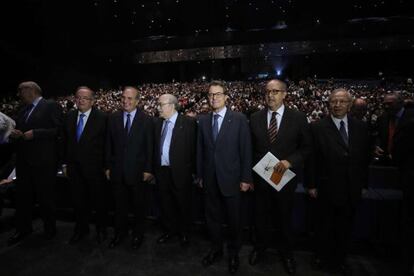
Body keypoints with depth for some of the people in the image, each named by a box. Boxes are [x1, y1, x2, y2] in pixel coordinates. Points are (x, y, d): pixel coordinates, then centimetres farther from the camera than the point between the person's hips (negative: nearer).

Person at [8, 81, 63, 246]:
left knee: (45, 197, 5)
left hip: (43, 161, -7)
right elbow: (18, 130, 25)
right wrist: (15, 135, 3)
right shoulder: (23, 110, 19)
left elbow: (59, 130, -14)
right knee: (22, 196, 12)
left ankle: (50, 230, 23)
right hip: (24, 161, 7)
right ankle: (23, 229, 28)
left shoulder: (51, 106, -5)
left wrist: (35, 133, -19)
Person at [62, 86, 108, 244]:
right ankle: (81, 228, 36)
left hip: (94, 167, -4)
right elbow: (65, 141, 11)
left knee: (98, 200, 11)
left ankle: (101, 229, 31)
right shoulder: (69, 117, 6)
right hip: (74, 167, 5)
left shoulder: (102, 118, -10)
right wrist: (65, 163, 8)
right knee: (78, 200, 16)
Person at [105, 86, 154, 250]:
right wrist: (108, 166, 4)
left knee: (138, 205, 13)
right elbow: (109, 144, 6)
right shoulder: (113, 119, 3)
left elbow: (149, 147, -7)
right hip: (117, 170, 3)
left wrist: (148, 169, -8)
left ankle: (138, 234, 33)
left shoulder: (146, 120, -6)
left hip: (137, 170, -2)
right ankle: (120, 232, 37)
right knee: (119, 204, 16)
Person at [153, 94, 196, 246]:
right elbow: (155, 146, 9)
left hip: (180, 172, -5)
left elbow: (193, 148, -12)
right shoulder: (158, 123, 8)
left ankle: (183, 232, 36)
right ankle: (170, 230, 40)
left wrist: (192, 171, -13)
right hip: (161, 171, 5)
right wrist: (154, 168, 5)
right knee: (165, 203, 18)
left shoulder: (188, 122, -10)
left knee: (182, 203, 13)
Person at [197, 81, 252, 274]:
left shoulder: (239, 119, -7)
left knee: (233, 218, 13)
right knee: (212, 217, 16)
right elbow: (200, 150, 7)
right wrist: (200, 175, 7)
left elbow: (245, 150, -7)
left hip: (230, 178, -3)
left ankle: (233, 252, 37)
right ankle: (216, 249, 39)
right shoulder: (203, 120, 4)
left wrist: (246, 178, -8)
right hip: (210, 179, 3)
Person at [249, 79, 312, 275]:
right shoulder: (255, 118, -2)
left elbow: (306, 147, -3)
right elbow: (250, 148, 2)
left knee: (285, 218, 18)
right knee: (260, 216, 18)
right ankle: (260, 247, 44)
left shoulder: (298, 118, -7)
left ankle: (287, 253, 43)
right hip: (260, 177, 1)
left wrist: (289, 161, -19)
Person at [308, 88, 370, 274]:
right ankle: (322, 258, 36)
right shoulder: (318, 128, -9)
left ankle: (340, 260, 39)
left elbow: (365, 158, 6)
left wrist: (363, 184, 6)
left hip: (352, 189, 3)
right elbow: (312, 159, -8)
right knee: (325, 226, 15)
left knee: (345, 227, 17)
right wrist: (312, 185, -8)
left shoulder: (361, 127, 2)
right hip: (327, 188, -3)